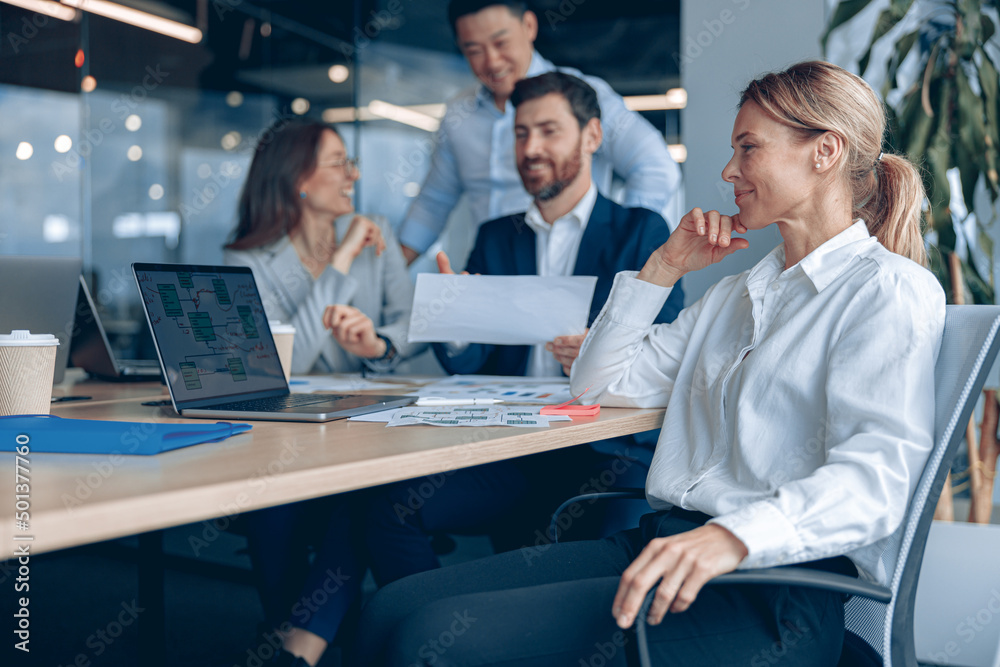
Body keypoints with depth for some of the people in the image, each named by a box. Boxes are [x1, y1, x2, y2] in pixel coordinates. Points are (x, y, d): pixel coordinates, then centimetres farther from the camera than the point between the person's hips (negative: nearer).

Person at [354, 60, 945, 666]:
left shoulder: (891, 291, -1)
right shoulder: (735, 294, 25)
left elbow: (877, 473, -18)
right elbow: (601, 384, 26)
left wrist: (733, 536, -35)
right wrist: (666, 266, 17)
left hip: (768, 592, -8)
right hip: (661, 543, 8)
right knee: (396, 608, -12)